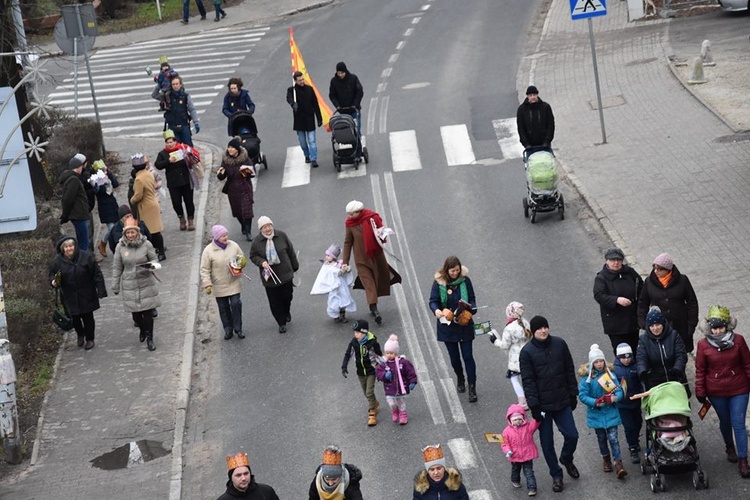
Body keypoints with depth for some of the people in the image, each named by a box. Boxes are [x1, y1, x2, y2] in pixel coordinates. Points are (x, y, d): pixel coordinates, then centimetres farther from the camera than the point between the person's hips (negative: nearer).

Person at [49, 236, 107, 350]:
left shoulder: (86, 257, -10)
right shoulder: (58, 261, -4)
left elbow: (97, 274, -7)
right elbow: (52, 273, 10)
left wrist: (101, 291, -9)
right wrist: (53, 281, -14)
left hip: (86, 295, -2)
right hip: (70, 297, 2)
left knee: (88, 317, 6)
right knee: (74, 318, 7)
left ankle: (89, 339, 24)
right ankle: (80, 335, 35)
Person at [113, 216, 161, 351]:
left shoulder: (146, 244, -8)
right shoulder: (120, 246, -5)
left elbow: (154, 259, 4)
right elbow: (117, 267, 4)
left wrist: (150, 265, -20)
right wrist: (115, 285, 7)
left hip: (146, 284, -1)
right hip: (129, 285, 1)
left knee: (148, 312, -1)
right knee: (135, 313, 9)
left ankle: (149, 338, 14)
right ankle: (142, 330, 39)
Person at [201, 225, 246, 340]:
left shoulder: (233, 246, -3)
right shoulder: (208, 251, -11)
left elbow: (242, 258, 10)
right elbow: (205, 270, -8)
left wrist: (240, 264, -13)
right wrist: (207, 284, -16)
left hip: (234, 282, 1)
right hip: (219, 286, -1)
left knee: (236, 304, -4)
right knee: (223, 307, 9)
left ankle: (238, 329, 12)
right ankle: (228, 330, 24)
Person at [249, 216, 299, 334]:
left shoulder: (282, 236, -5)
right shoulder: (256, 241, -8)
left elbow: (291, 252, 5)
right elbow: (253, 256, 2)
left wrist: (295, 267, 12)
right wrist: (261, 262, -19)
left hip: (285, 274, 1)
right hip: (269, 276, -1)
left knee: (287, 296, 11)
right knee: (274, 302, 4)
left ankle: (286, 312, 45)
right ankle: (282, 323, 20)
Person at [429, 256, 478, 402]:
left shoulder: (465, 280, -7)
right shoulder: (439, 283, -9)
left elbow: (471, 299, 0)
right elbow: (433, 301, -7)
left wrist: (471, 310, -21)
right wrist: (436, 310, -29)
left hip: (465, 324, -1)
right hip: (447, 325, 1)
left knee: (468, 356, -2)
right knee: (454, 357, 14)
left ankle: (472, 388, 3)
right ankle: (460, 379, 41)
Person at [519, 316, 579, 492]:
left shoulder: (559, 344, -2)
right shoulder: (527, 352, -10)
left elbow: (570, 370, 6)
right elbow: (528, 381, -10)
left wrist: (573, 394, 6)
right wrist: (534, 406, -14)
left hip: (562, 401, 2)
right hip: (542, 404, -2)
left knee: (572, 435, 0)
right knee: (547, 442, 6)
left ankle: (567, 460, 32)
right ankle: (556, 476, 24)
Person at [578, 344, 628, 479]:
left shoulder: (610, 374, -4)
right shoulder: (587, 377, -10)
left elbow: (619, 391, -2)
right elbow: (582, 395, -11)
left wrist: (614, 398, -24)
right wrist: (595, 402, -24)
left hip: (611, 413, 0)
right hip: (596, 414, 0)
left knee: (613, 438, -7)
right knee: (601, 438, 16)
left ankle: (618, 464, -8)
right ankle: (606, 460, 36)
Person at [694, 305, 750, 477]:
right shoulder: (703, 345, -9)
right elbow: (700, 371, -1)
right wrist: (700, 392, 2)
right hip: (716, 392, 1)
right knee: (725, 422, 19)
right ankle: (730, 447, 45)